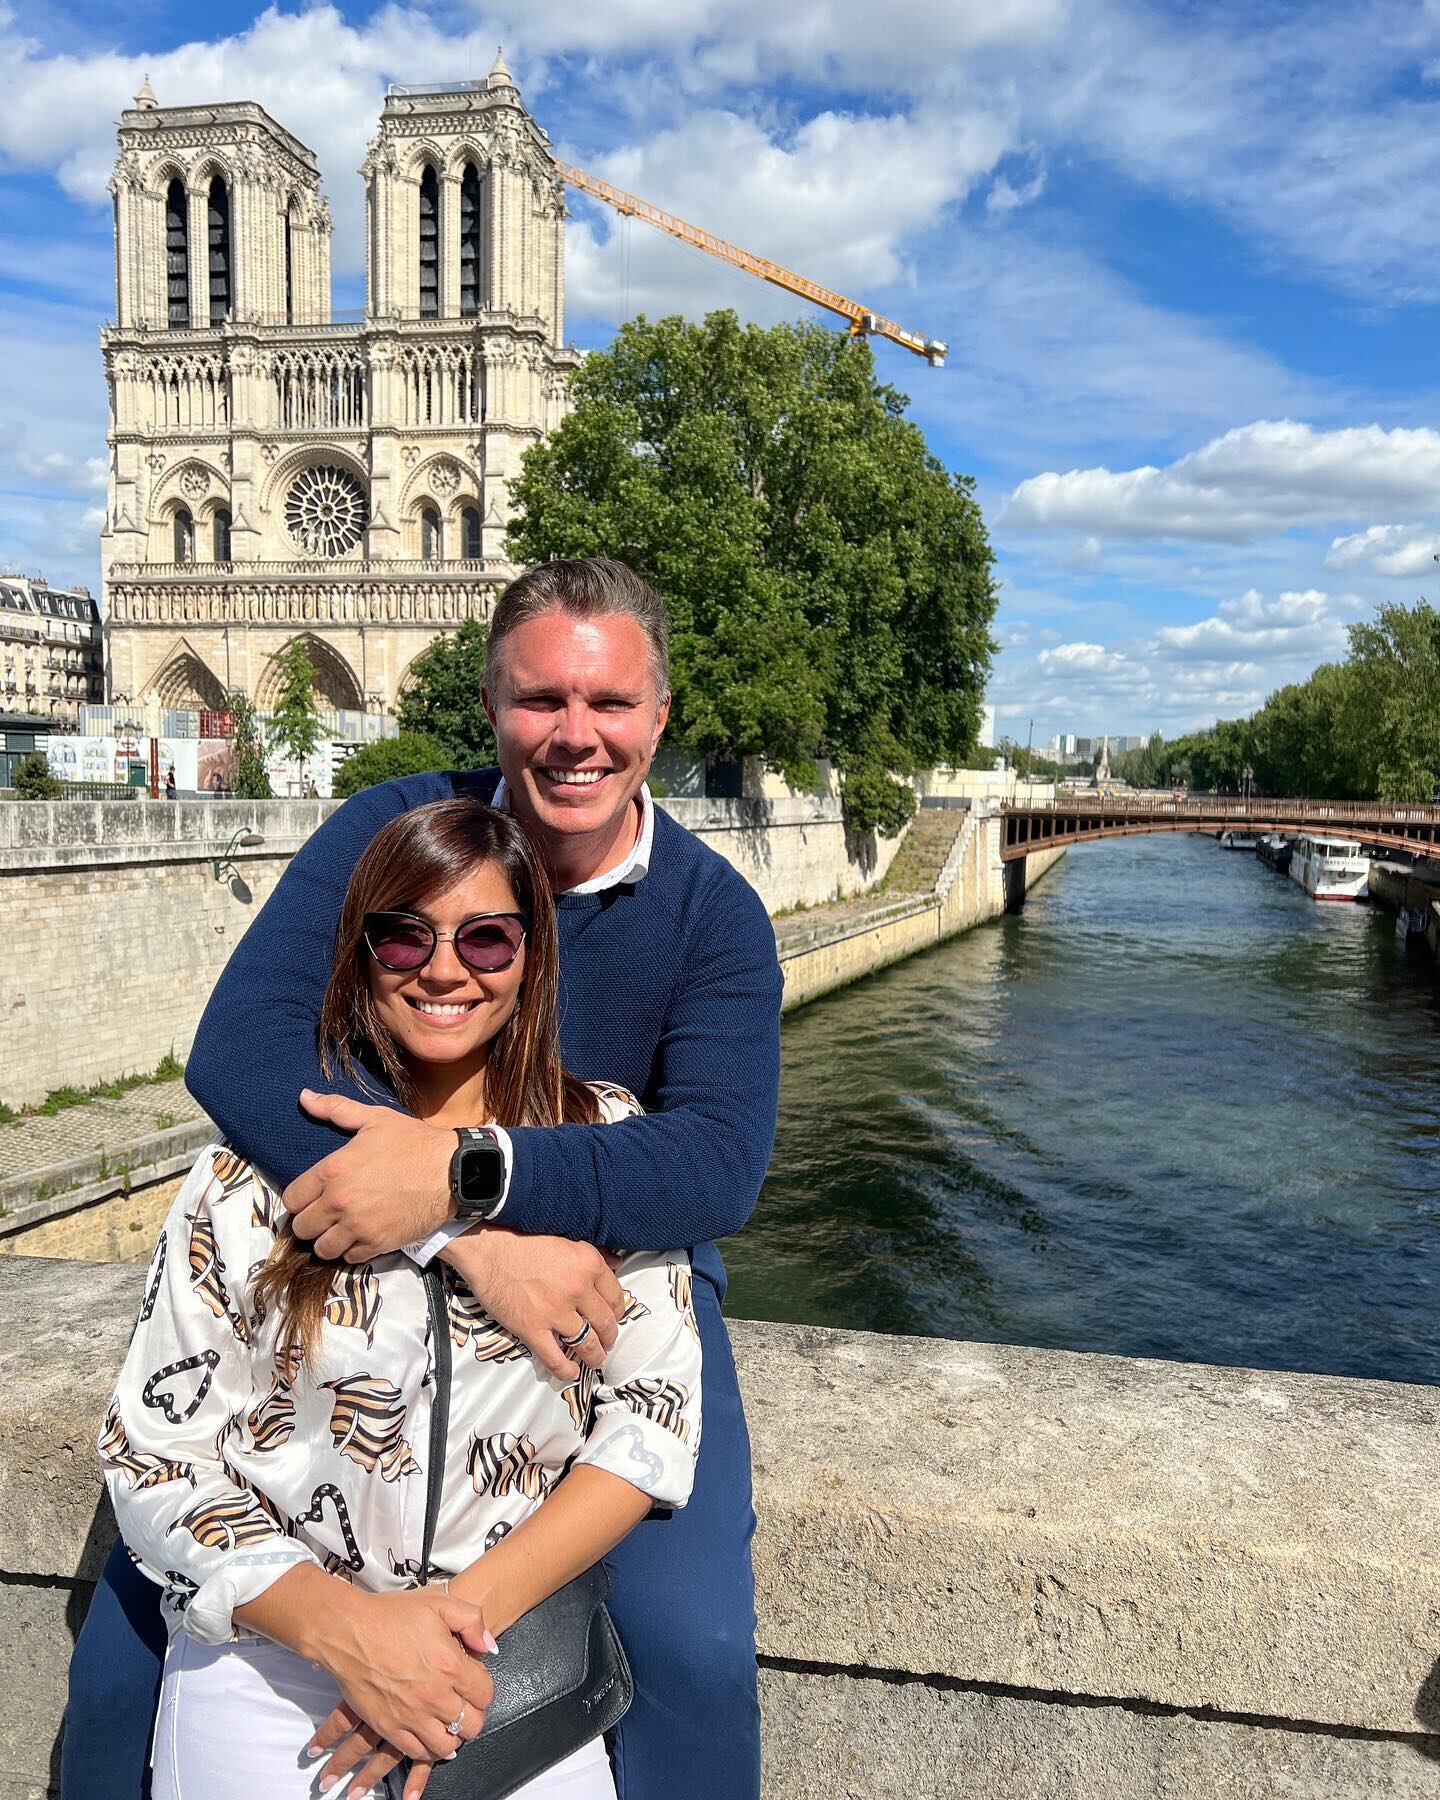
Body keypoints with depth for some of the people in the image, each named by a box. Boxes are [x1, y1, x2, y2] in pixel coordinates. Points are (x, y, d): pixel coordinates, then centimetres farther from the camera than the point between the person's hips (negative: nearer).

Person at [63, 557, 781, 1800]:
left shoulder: (716, 915, -13)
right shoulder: (392, 830, -13)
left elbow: (720, 1164, -27)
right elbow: (237, 1051, -26)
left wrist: (466, 1172, -41)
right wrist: (475, 1238, -37)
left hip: (623, 1271, 0)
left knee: (700, 1652, -17)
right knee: (136, 1618, 0)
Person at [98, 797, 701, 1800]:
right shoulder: (258, 1165, -6)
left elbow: (656, 1418, -5)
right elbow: (154, 1453, -4)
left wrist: (471, 1609, -14)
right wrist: (347, 1627, -16)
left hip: (517, 1662, 1)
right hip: (269, 1657, 0)